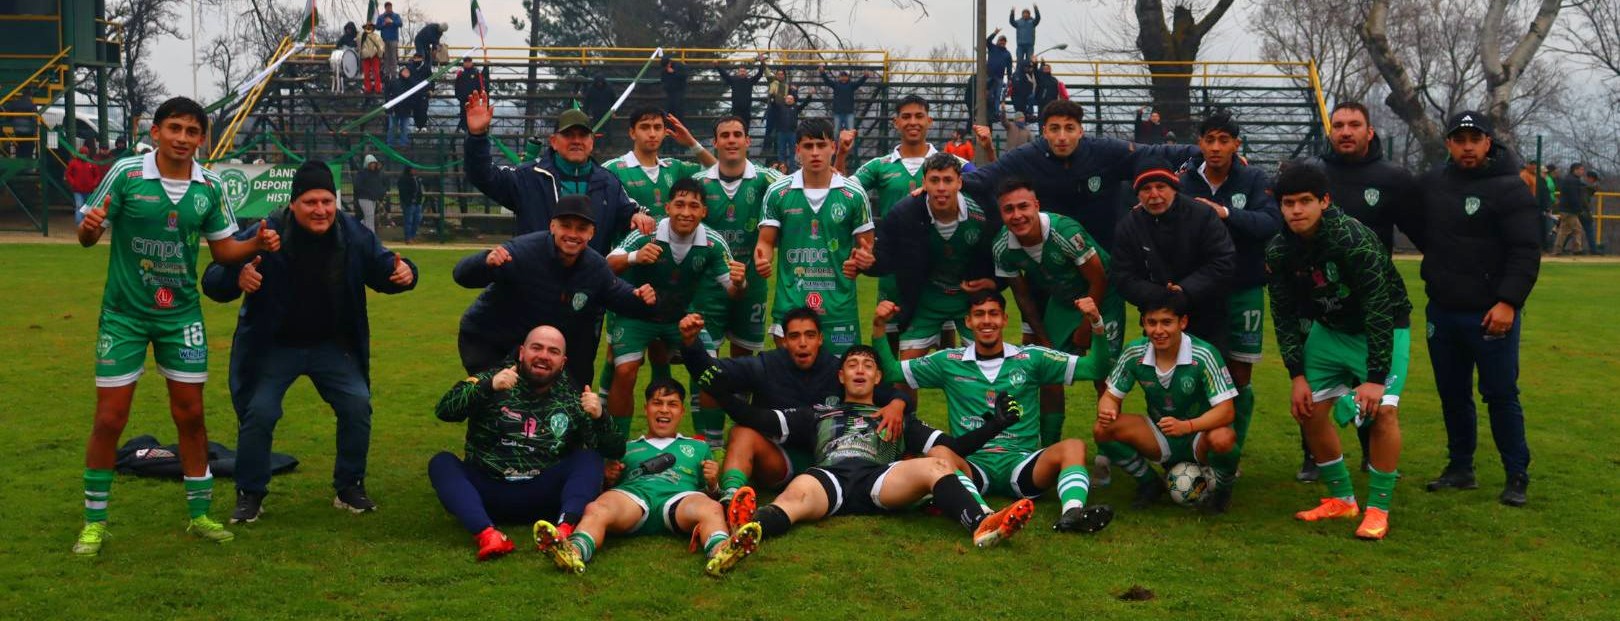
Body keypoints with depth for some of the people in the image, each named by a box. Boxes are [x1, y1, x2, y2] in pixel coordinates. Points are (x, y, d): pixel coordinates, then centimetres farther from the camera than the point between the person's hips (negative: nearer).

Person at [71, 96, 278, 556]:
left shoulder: (209, 186, -1)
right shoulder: (126, 173, -10)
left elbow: (222, 249, 9)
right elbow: (87, 237, -4)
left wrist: (257, 245, -10)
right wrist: (90, 226, -27)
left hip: (182, 314, 3)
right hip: (124, 314, -2)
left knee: (190, 415, 7)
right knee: (109, 419, 1)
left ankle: (199, 513, 21)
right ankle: (94, 522, 17)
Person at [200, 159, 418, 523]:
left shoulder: (355, 236, -11)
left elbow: (382, 269, 4)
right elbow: (212, 281, -23)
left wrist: (403, 272, -21)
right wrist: (237, 278, -47)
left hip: (333, 346, 3)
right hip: (273, 347, -3)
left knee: (357, 405, -5)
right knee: (258, 413, -9)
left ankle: (349, 488, 13)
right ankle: (249, 495, 11)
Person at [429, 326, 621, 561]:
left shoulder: (573, 397, 7)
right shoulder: (493, 378, 2)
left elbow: (615, 451, 4)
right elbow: (444, 411, -13)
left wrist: (599, 418, -17)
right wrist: (488, 387, -27)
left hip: (541, 497, 1)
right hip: (486, 493, -1)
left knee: (590, 458, -17)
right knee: (441, 463, -22)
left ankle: (565, 528, -42)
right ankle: (486, 533, -44)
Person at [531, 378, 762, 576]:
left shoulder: (698, 448, 38)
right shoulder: (627, 448, 39)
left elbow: (711, 494, 29)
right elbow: (611, 487, 30)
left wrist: (711, 481, 7)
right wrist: (608, 479, 8)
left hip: (680, 497, 0)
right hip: (633, 494, 0)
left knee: (711, 509, -38)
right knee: (596, 509, -36)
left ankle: (719, 552, -69)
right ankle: (575, 550, -66)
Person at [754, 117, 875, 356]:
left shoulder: (854, 193, 1)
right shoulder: (777, 192, 2)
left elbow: (866, 246, 8)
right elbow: (766, 241, 6)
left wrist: (863, 258, -14)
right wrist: (762, 260, -16)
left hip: (839, 305, 0)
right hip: (789, 303, 0)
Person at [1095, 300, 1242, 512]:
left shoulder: (1204, 355, -23)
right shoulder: (1134, 354, -12)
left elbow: (1226, 411, -26)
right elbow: (1112, 397, -3)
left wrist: (1186, 426, -44)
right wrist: (1106, 412, -29)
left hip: (1200, 435, -3)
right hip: (1160, 438, 3)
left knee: (1223, 439, -39)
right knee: (1103, 431, -21)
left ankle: (1223, 487, -1)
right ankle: (1149, 483, 6)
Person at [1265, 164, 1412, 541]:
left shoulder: (1353, 239, -31)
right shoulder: (1278, 251, -12)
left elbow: (1379, 310, -31)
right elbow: (1285, 316, -4)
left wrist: (1375, 378, -33)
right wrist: (1298, 375, -9)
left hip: (1383, 328, -6)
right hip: (1330, 329, 6)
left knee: (1383, 409, -21)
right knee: (1309, 408, 1)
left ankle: (1378, 510, -7)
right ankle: (1341, 500, 18)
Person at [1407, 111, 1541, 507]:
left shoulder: (1509, 189, -9)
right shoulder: (1431, 184, 8)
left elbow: (1526, 252, -15)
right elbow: (1422, 234, 25)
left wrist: (1508, 301, -23)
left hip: (1492, 314, -6)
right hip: (1442, 311, 6)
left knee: (1501, 395, -1)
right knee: (1452, 394, 13)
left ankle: (1517, 476, 9)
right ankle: (1460, 469, 26)